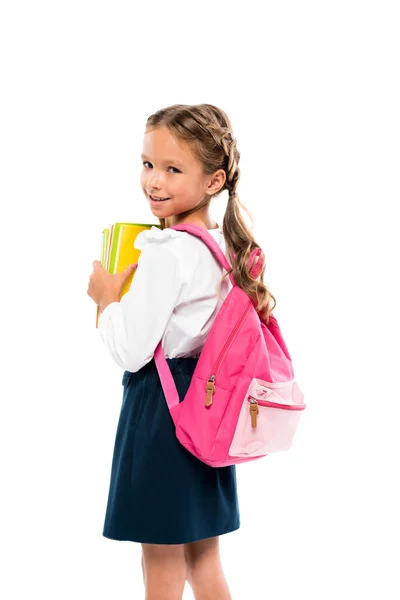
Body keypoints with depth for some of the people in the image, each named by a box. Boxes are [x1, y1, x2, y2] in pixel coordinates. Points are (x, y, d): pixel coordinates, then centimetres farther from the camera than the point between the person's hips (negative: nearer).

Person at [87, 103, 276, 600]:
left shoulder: (164, 252, -20)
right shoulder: (226, 245, 5)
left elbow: (131, 352, -21)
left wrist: (106, 298, -6)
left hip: (160, 407, -8)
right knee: (204, 558, 19)